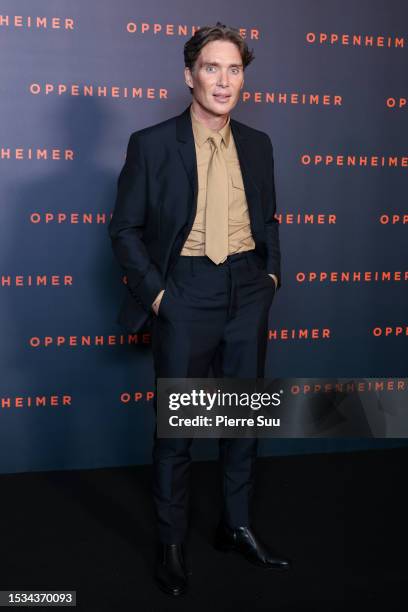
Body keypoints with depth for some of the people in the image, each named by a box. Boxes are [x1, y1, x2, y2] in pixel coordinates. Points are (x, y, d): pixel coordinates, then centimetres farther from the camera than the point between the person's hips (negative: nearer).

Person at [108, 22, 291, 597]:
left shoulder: (257, 144, 7)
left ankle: (238, 527, 30)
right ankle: (172, 543, 21)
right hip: (186, 295, -4)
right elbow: (125, 228, -4)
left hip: (248, 292, 4)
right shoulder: (151, 143, -6)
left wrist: (272, 271, 6)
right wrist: (154, 292, -10)